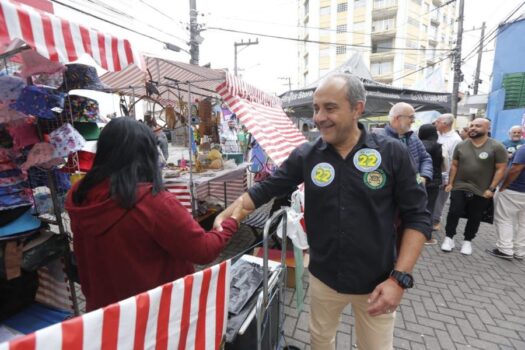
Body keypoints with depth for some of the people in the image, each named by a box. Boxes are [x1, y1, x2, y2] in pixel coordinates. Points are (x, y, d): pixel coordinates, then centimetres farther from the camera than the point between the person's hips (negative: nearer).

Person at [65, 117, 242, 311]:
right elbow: (203, 251, -22)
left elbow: (84, 260, 5)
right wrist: (231, 222, -6)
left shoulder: (79, 196, -10)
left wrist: (92, 295, 21)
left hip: (101, 307, 6)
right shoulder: (154, 203, -32)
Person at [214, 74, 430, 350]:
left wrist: (399, 278, -14)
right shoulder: (305, 156, -8)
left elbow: (417, 218, -8)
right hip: (323, 278, 2)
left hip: (377, 282, -1)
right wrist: (225, 216, -13)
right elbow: (265, 190, -3)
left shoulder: (392, 153, -12)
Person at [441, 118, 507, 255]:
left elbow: (500, 169, -7)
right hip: (459, 188, 2)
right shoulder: (461, 145, 2)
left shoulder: (497, 147, -7)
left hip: (481, 191, -1)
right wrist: (450, 183, 0)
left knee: (475, 218, 11)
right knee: (454, 213, 0)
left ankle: (468, 241, 26)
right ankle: (449, 238, 14)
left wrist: (491, 188, -11)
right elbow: (454, 165, 5)